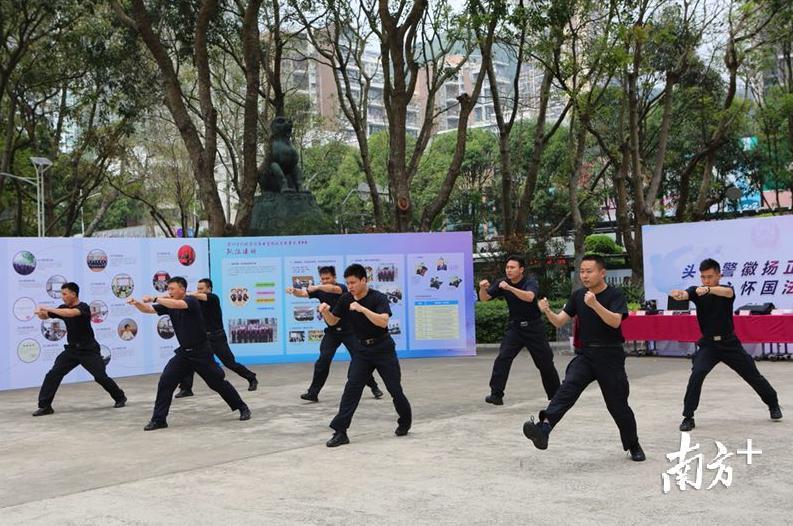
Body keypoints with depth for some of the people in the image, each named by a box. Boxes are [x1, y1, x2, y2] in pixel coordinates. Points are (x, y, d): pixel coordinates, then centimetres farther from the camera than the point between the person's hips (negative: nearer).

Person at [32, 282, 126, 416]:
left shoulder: (83, 307, -17)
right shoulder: (63, 308, 4)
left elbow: (70, 313, -37)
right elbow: (45, 316, 3)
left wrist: (48, 309, -35)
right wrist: (40, 312, -21)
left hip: (89, 350, -5)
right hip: (72, 350, 6)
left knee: (101, 377, -4)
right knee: (53, 374, -8)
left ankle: (120, 397, 19)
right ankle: (45, 406, -3)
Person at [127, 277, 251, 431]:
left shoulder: (191, 301, -17)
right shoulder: (168, 305, 2)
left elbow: (177, 304, -38)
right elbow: (148, 309, -6)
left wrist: (154, 298, -39)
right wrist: (136, 303, -26)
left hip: (201, 352, -6)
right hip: (184, 352, 6)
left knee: (217, 383, 3)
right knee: (165, 382, -7)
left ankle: (243, 408, 20)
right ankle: (158, 419, 0)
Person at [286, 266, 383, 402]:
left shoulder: (342, 287, -15)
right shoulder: (319, 290, -2)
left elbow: (333, 289, -39)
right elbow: (303, 293, -16)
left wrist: (316, 287, -55)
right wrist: (293, 291, -39)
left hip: (348, 330, -3)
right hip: (331, 332, 3)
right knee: (323, 361, -8)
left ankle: (374, 387, 19)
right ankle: (313, 392, -4)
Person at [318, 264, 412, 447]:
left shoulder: (378, 298, -18)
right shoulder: (345, 299, -2)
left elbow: (383, 322, -32)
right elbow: (333, 322, 5)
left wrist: (363, 309, -40)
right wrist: (325, 311, -17)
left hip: (383, 348, -4)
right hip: (362, 349, 4)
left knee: (395, 389, 4)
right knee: (351, 388, -8)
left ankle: (405, 423, 29)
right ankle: (340, 432, -11)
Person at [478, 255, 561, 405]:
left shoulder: (530, 282, -15)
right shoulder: (502, 283, -3)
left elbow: (529, 297, -37)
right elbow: (484, 298, -4)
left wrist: (510, 288, -48)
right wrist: (482, 288, -27)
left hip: (534, 327, -2)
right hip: (514, 327, 2)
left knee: (545, 362, 8)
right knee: (502, 358, -16)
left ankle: (555, 394, 28)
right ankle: (496, 395, -16)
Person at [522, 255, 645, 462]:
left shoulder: (615, 295, -7)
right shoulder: (577, 296, 6)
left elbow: (615, 321, -24)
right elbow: (560, 322, 2)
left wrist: (595, 304, -37)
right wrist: (547, 311, -19)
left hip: (610, 357, -3)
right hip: (585, 355, 3)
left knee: (618, 404, 5)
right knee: (568, 387, -23)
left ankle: (633, 446, 29)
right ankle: (544, 429, -42)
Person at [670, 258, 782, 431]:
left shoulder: (727, 289, -11)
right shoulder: (696, 291, -8)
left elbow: (726, 292, -37)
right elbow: (684, 294, -31)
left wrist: (708, 290, -59)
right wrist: (678, 294, -57)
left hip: (730, 343, 0)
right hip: (708, 344, 0)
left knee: (753, 376, 12)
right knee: (696, 375, -22)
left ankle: (773, 405, 38)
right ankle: (688, 417, -12)